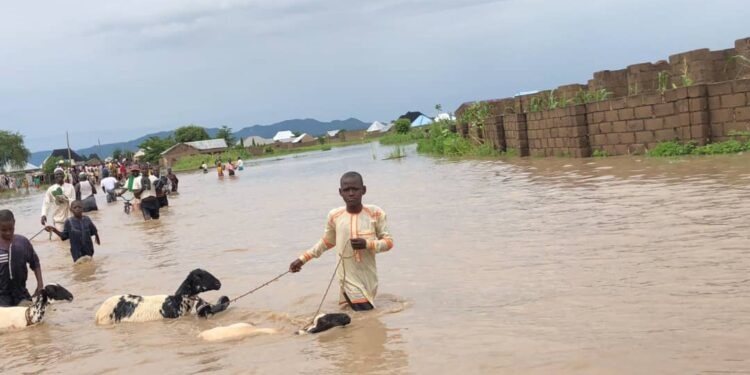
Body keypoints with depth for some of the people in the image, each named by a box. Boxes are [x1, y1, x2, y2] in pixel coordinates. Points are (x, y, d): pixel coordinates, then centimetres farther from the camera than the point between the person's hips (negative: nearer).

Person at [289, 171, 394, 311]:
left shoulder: (375, 213, -4)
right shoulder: (334, 216, -3)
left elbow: (389, 242, 0)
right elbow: (326, 242, 14)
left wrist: (367, 244, -19)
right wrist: (303, 258, 12)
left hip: (369, 278, 2)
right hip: (349, 279, -1)